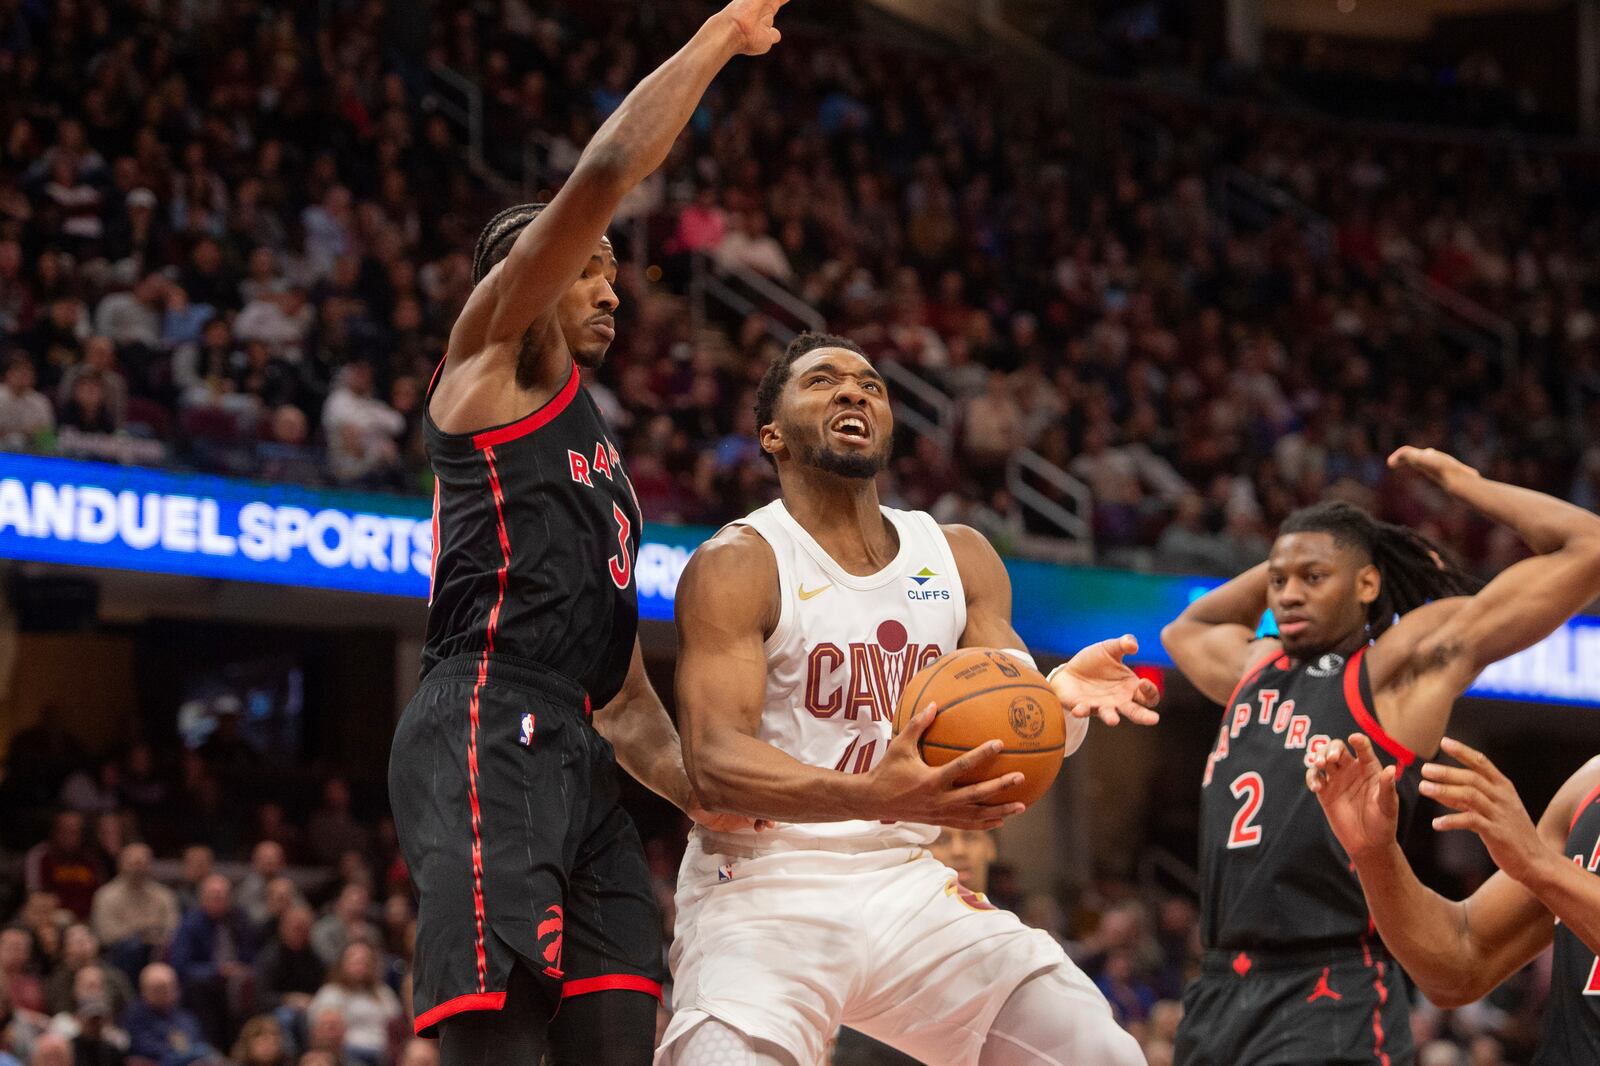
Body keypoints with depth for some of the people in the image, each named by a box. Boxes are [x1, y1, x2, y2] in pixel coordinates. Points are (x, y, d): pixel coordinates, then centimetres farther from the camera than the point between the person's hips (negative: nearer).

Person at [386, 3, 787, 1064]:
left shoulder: (598, 451, 33)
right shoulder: (494, 355, 9)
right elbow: (604, 173, -5)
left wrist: (708, 795, 18)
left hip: (576, 763, 9)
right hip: (489, 738, -9)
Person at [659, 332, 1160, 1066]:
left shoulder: (960, 559, 11)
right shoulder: (737, 567, -8)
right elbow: (715, 762, -19)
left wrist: (1063, 701, -18)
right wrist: (870, 797, -37)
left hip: (910, 888, 6)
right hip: (767, 887, -6)